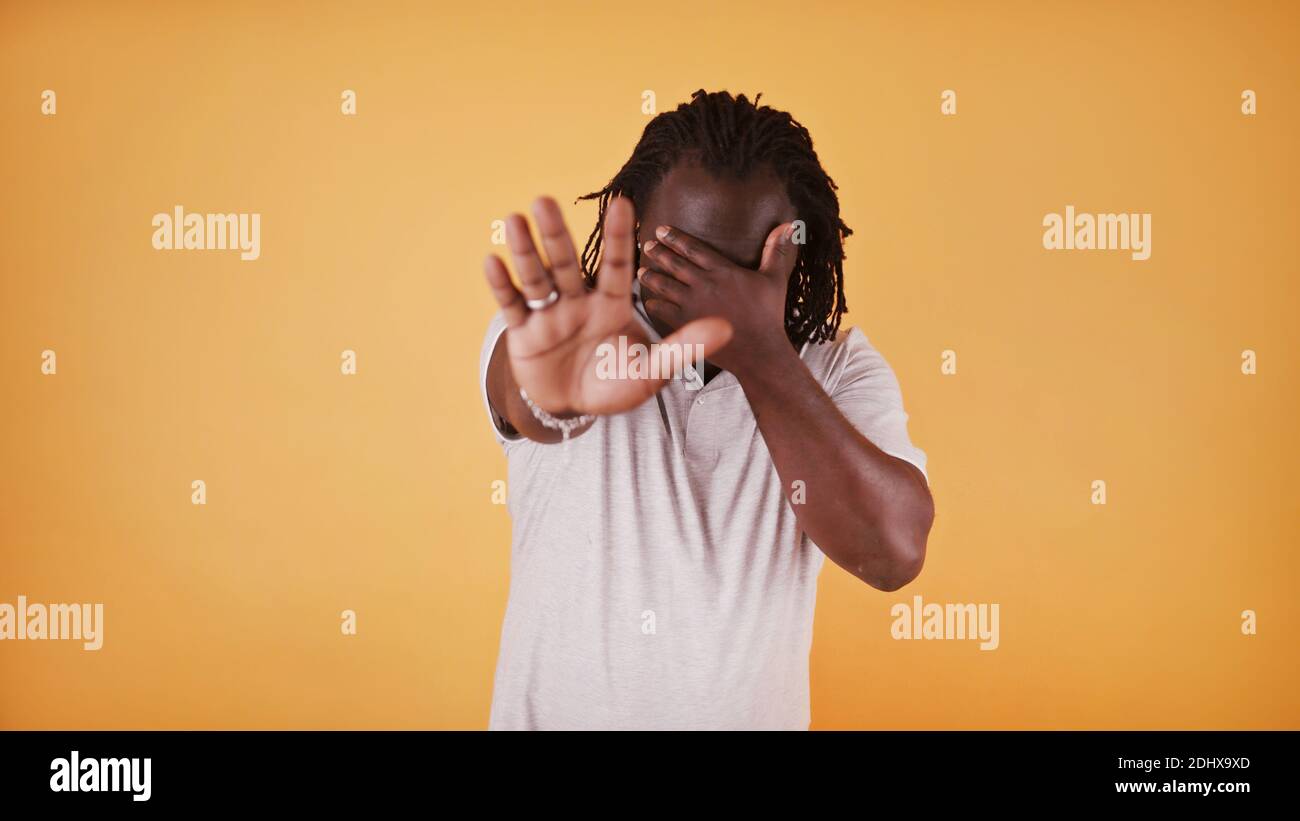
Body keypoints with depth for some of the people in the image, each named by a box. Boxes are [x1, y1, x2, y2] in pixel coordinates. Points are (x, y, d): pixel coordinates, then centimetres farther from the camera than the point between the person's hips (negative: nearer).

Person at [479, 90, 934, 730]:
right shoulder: (562, 331, -15)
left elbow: (894, 554, -25)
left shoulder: (840, 370, -12)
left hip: (751, 712, 1)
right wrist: (555, 391, -60)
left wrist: (763, 356, -32)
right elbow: (524, 403, -37)